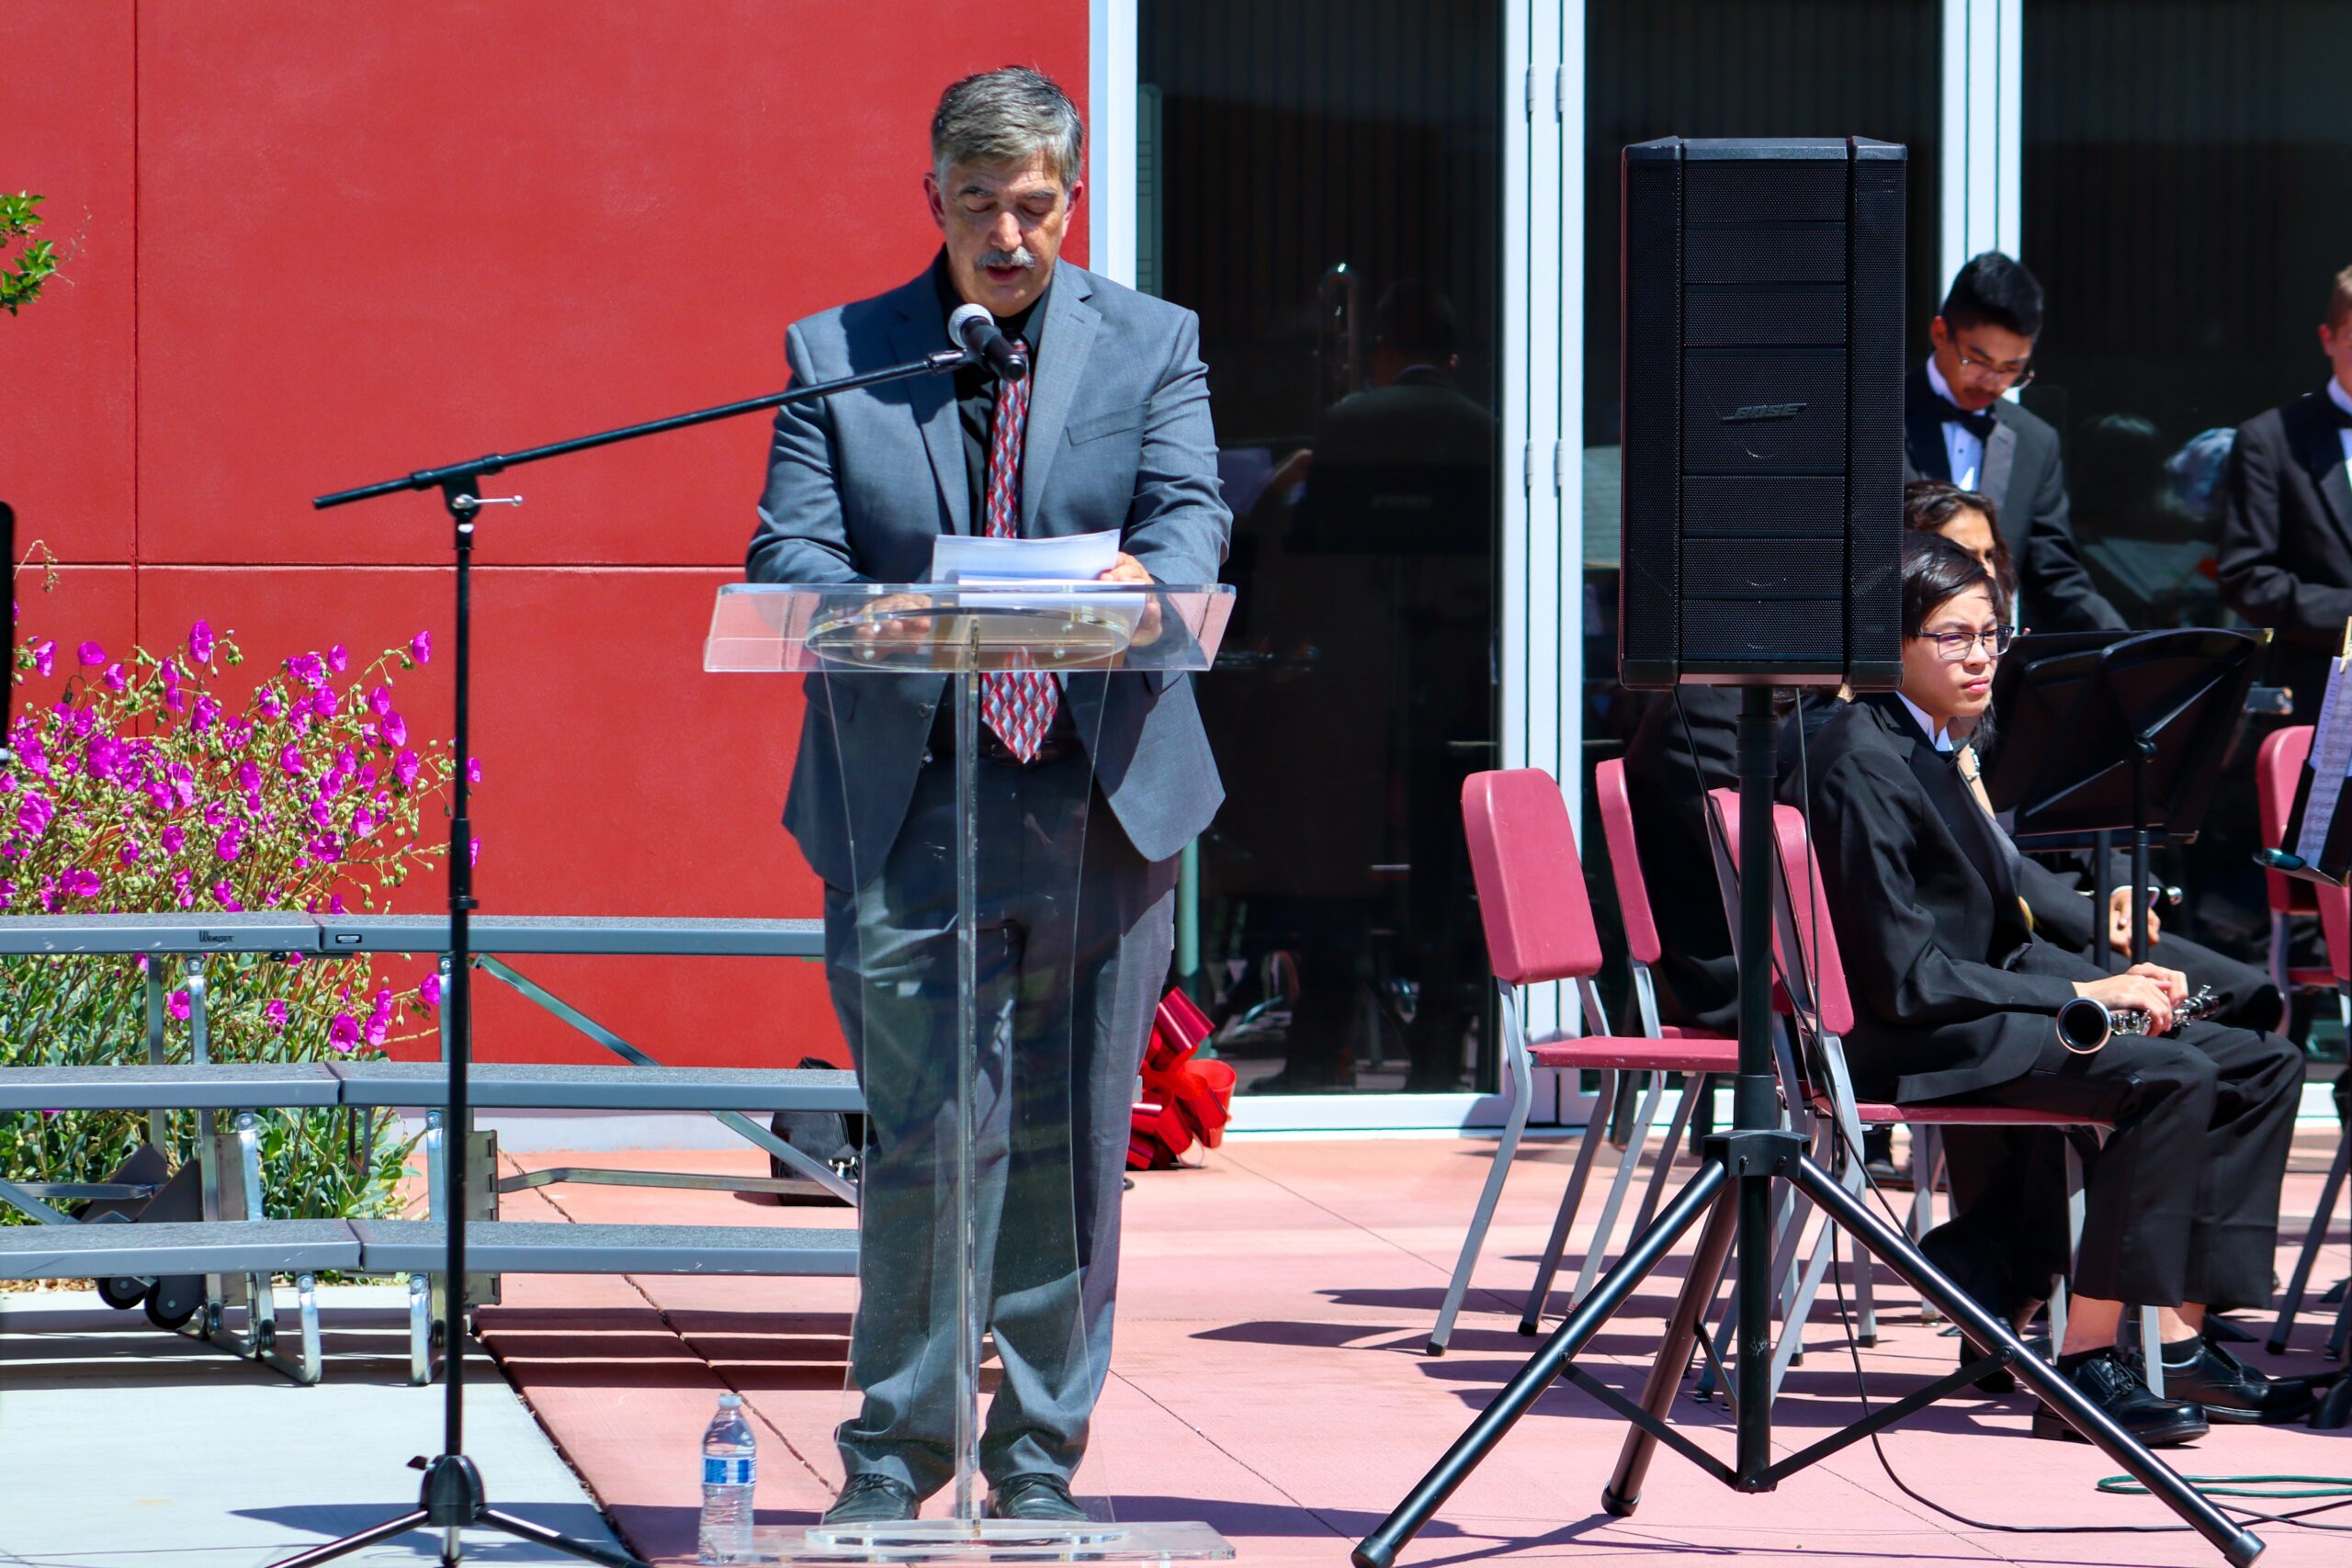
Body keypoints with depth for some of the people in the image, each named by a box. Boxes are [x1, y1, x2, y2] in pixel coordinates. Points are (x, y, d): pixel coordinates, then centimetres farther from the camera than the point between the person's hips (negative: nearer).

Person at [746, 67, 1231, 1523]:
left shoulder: (1152, 345, 10)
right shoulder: (835, 357, 7)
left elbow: (1192, 514, -4)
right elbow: (786, 556, -2)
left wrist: (1147, 576, -28)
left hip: (1102, 803, 2)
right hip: (910, 806, -2)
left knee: (1071, 1153, 6)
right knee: (931, 1137, -8)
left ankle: (1038, 1462, 16)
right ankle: (893, 1453, 6)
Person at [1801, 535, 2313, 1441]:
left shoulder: (1926, 750, 17)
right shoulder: (1860, 762, -14)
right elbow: (1907, 977, -20)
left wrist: (2119, 981, 0)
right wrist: (2083, 992, -17)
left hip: (1987, 1007, 10)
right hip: (1909, 1044, -10)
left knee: (2263, 1066, 1)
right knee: (2171, 1078, -29)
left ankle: (2184, 1344, -3)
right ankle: (2086, 1362, -25)